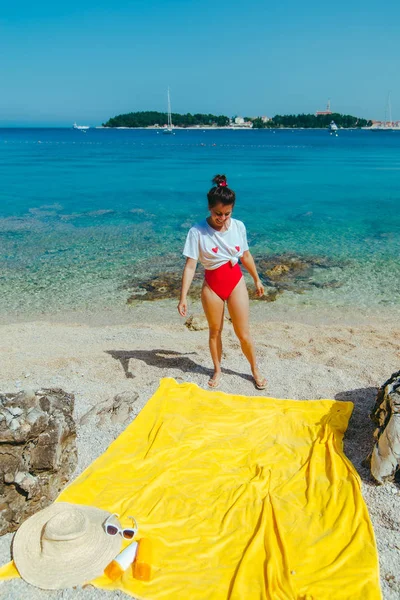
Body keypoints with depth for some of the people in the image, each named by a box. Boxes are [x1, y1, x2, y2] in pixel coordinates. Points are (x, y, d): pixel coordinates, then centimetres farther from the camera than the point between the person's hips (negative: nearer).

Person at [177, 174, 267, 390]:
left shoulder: (238, 226, -5)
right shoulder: (198, 231, -16)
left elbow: (246, 255, 10)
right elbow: (190, 266, -17)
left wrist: (257, 280, 19)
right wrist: (183, 296, -23)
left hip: (236, 282, 2)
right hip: (212, 285, -1)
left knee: (243, 333, 5)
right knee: (215, 331, 13)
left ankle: (255, 370, 28)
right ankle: (217, 370, 35)